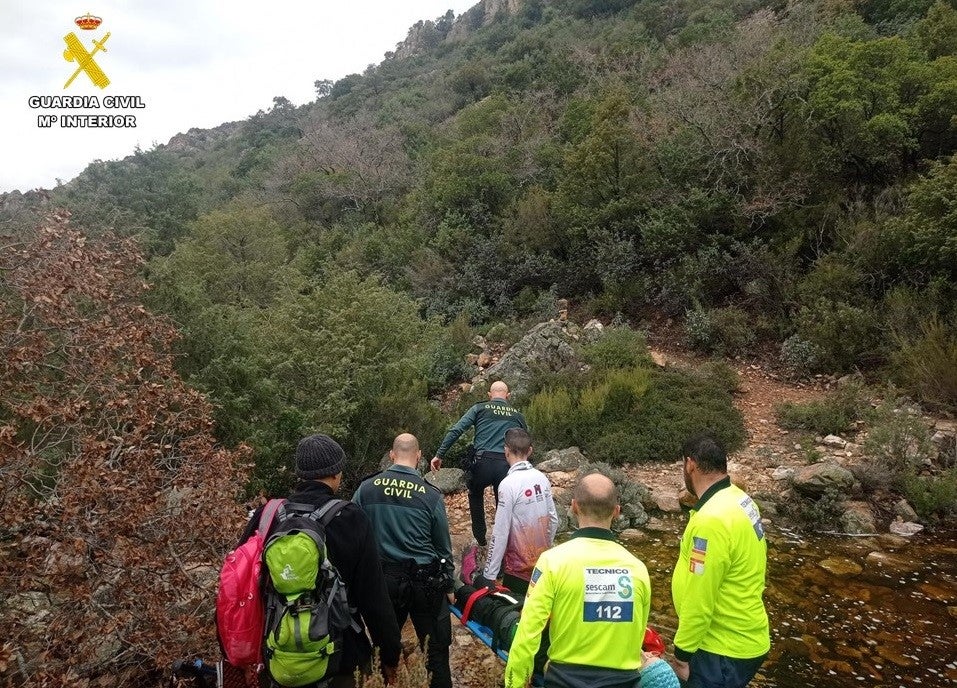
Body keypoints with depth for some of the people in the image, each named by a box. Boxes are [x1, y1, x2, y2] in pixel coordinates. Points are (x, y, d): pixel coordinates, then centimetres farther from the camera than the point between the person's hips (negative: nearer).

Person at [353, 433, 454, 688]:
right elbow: (443, 545, -1)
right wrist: (447, 581, 13)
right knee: (436, 646, 12)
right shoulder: (431, 495, -10)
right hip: (423, 579, -2)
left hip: (382, 577, 3)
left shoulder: (367, 488, -6)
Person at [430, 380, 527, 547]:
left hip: (482, 463, -1)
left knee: (475, 496, 28)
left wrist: (439, 454, 1)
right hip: (506, 466, 1)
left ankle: (480, 538, 29)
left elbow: (455, 431, -1)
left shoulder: (480, 408, 8)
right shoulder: (518, 416, 15)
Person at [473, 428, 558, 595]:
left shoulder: (508, 484, -18)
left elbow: (500, 533, -18)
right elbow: (554, 520, 7)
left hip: (518, 570, -6)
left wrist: (489, 575, -13)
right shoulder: (542, 478, 0)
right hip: (543, 564, 6)